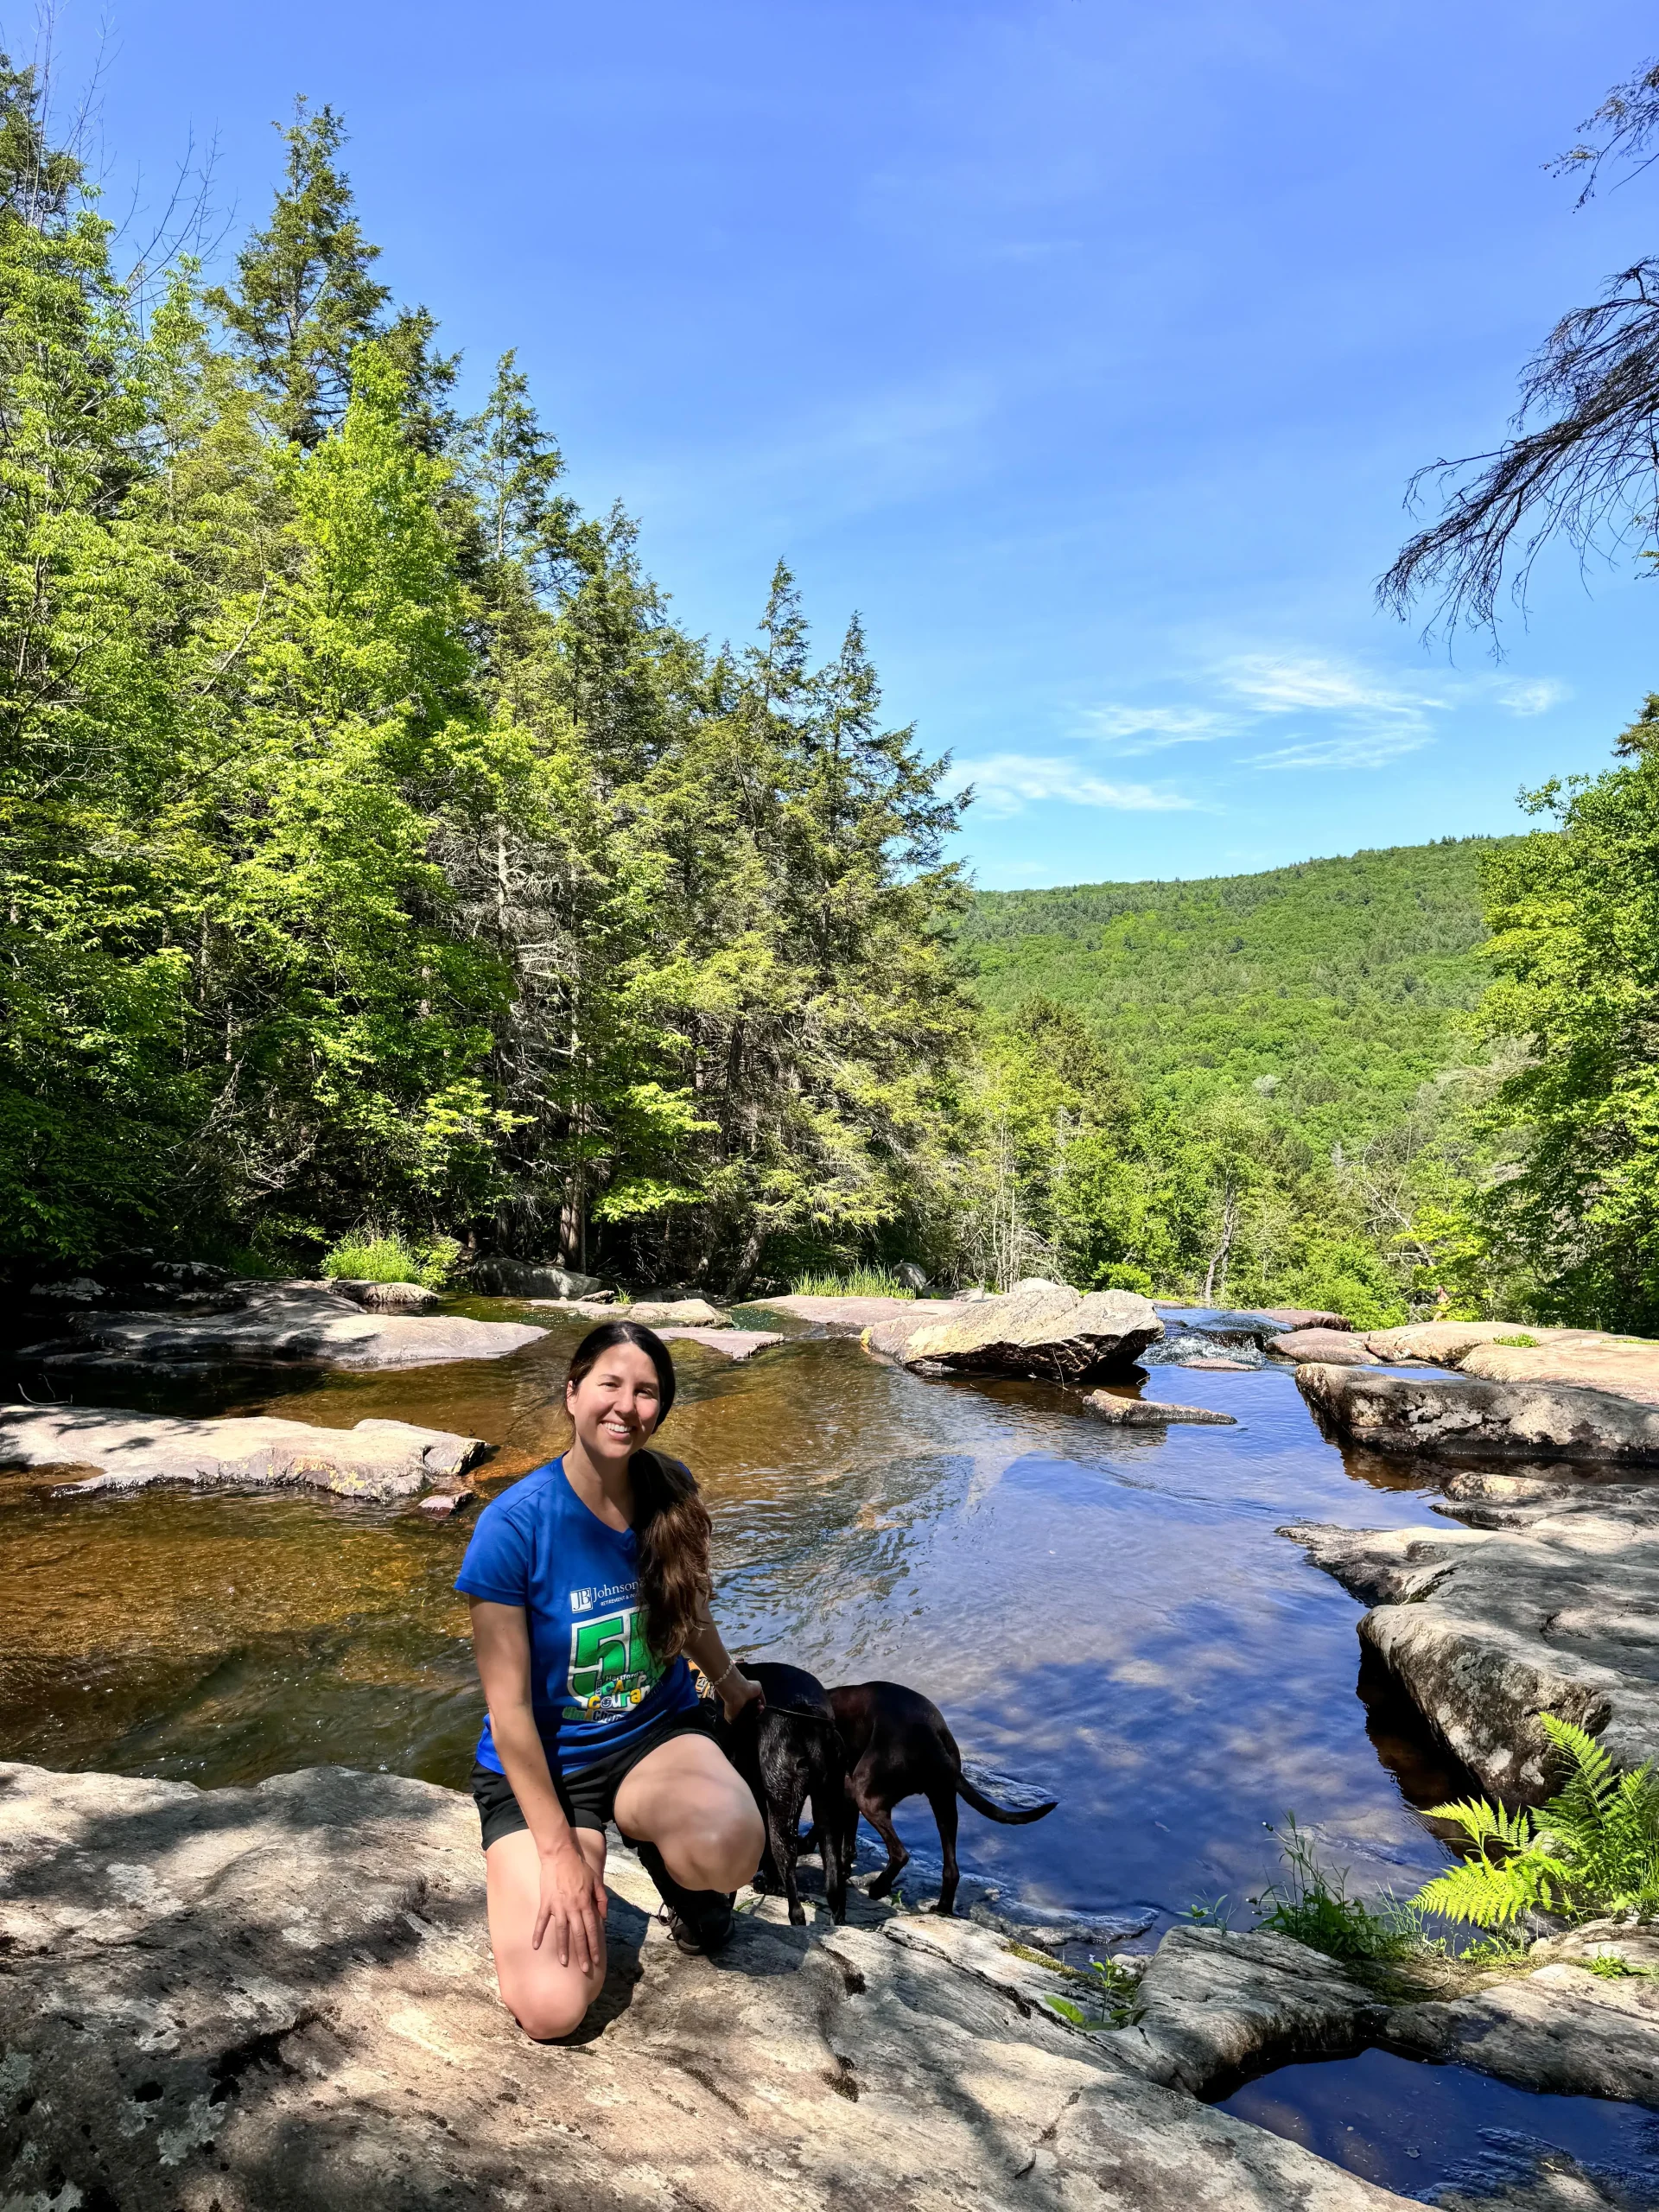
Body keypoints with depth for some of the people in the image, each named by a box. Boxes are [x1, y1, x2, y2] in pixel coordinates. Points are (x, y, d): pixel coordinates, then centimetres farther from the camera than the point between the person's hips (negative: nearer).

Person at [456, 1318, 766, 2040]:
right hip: (543, 1763, -2)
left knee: (731, 1851, -31)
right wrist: (558, 1849, -13)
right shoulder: (514, 1524, -22)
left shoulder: (670, 1493, -9)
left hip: (659, 1735, 2)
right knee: (550, 2010, -17)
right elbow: (507, 1705, -15)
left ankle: (655, 1838, 6)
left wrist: (727, 1679, 24)